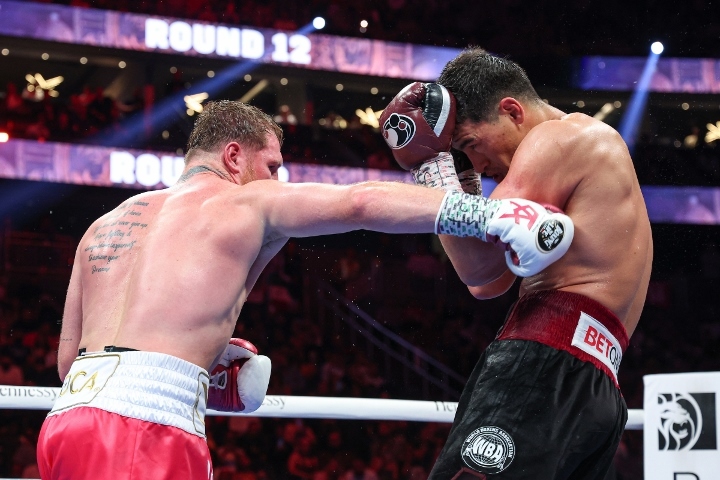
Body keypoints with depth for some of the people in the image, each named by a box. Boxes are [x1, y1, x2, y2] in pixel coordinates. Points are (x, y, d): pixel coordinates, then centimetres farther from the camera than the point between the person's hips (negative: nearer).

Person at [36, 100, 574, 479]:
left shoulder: (104, 226, 25)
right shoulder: (244, 202, 8)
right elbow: (363, 202, -3)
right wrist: (492, 215, -4)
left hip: (72, 413, 7)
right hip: (144, 424, -7)